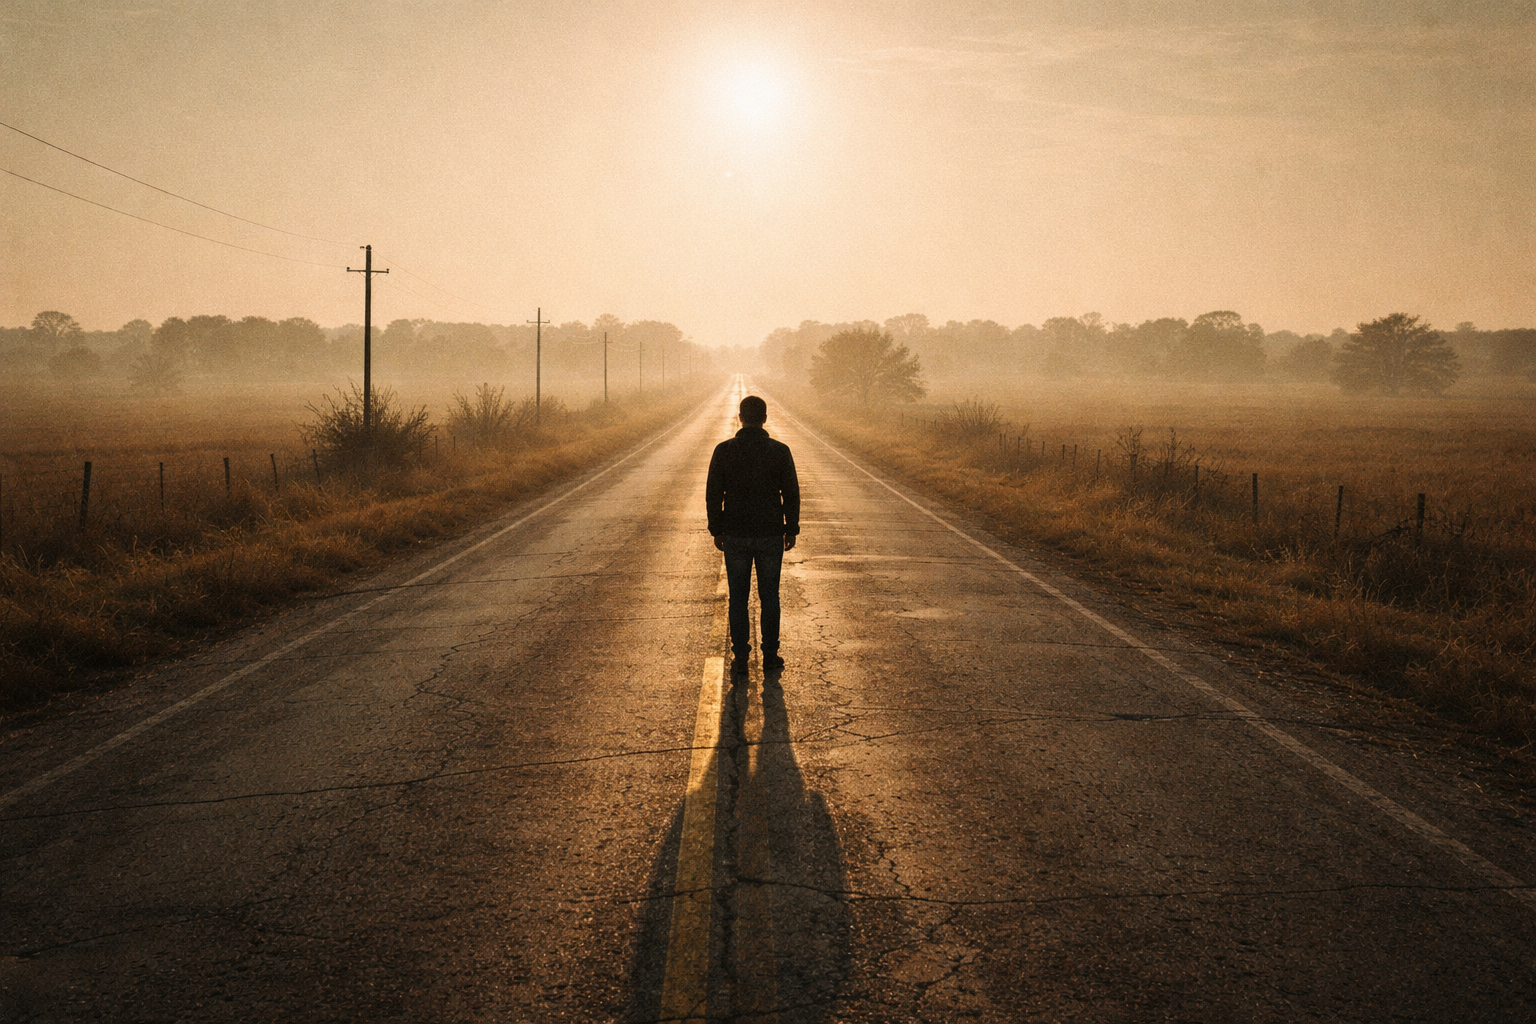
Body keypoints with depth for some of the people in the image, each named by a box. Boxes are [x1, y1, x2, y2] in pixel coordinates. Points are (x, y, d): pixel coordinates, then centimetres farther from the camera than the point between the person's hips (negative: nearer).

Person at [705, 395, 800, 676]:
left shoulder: (723, 450, -4)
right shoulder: (780, 451, -5)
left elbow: (713, 495, -1)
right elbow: (791, 494, -1)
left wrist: (717, 531, 9)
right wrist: (791, 530, 9)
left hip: (735, 536, 0)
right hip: (770, 536, 0)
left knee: (738, 598, 8)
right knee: (769, 597, 10)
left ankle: (740, 659, 9)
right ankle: (770, 657, 13)